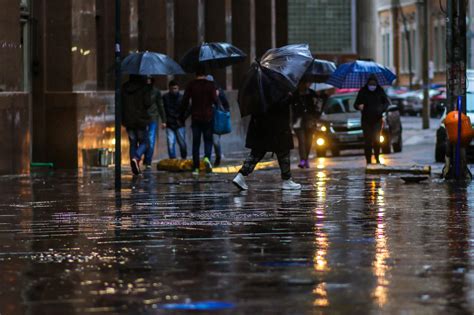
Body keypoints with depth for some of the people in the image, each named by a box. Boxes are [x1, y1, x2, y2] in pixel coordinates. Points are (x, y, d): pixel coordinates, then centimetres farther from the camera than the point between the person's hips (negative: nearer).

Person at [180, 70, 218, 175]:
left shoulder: (191, 85, 1)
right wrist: (216, 95, 14)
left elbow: (185, 101, -1)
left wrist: (182, 115, 7)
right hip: (208, 117, -1)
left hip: (195, 118, 1)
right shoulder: (210, 85, -3)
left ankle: (196, 167, 0)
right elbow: (214, 100, -7)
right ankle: (207, 157, -20)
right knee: (208, 139, 9)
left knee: (196, 143, 5)